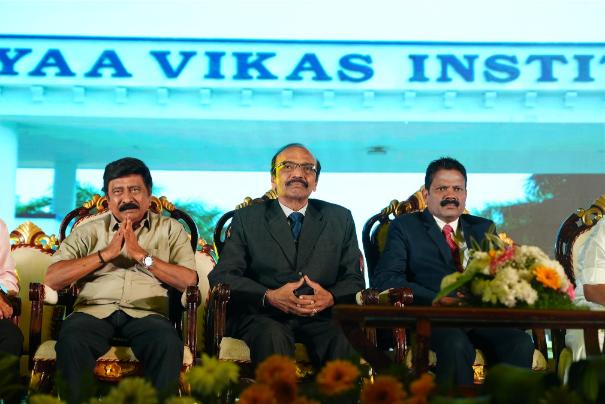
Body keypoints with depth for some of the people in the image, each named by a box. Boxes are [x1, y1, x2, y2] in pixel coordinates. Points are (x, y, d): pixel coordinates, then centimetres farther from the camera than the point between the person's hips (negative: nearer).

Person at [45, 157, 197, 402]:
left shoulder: (170, 229, 17)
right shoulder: (89, 230, 18)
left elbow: (189, 281, 0)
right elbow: (52, 278, 3)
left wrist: (141, 254, -5)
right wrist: (107, 253, -3)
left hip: (145, 313, 0)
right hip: (94, 311, 1)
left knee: (169, 344, -34)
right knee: (71, 342, -33)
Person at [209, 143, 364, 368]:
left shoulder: (340, 219, 17)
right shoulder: (247, 219, 12)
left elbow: (355, 279, 14)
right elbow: (221, 276, 3)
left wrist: (331, 297, -10)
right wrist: (269, 297, -14)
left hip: (321, 317, 1)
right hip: (262, 317, -1)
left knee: (348, 338, -30)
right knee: (273, 336, -35)